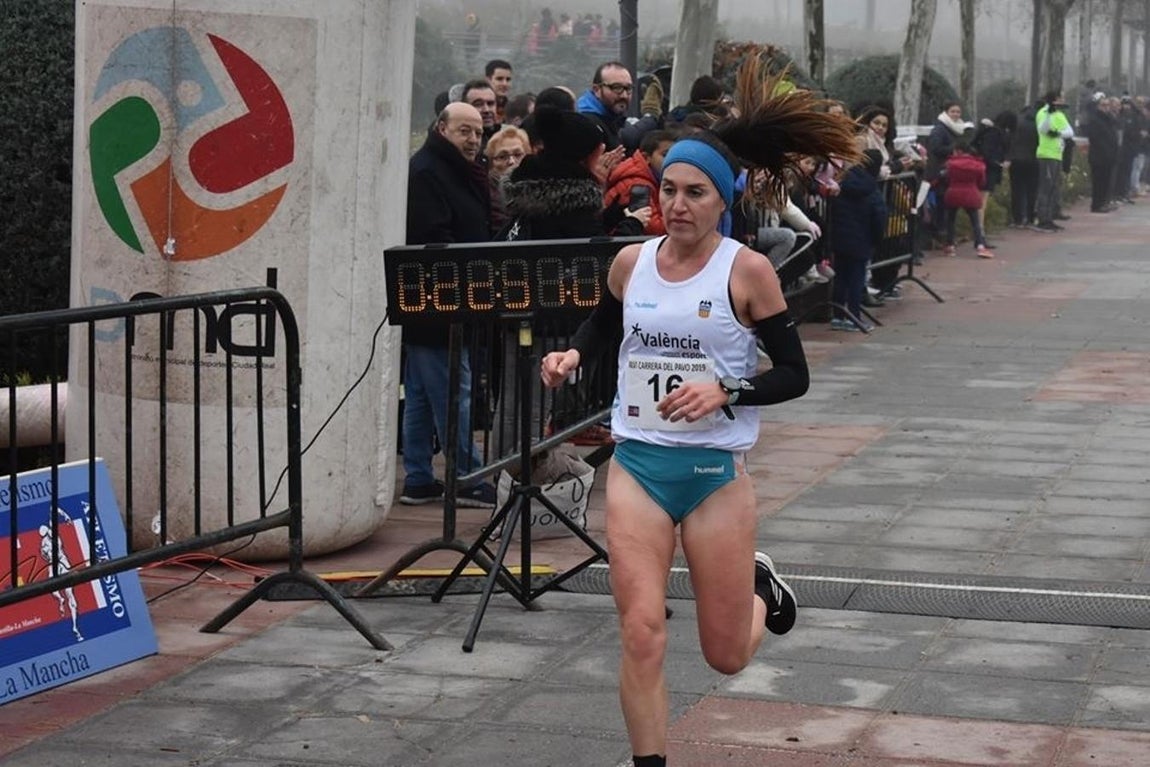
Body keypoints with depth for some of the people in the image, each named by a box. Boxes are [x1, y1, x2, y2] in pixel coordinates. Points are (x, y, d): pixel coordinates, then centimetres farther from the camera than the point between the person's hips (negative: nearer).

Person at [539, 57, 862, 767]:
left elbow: (794, 375, -5)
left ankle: (760, 587, 41)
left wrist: (724, 393, -21)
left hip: (716, 469, -2)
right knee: (642, 634, -11)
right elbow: (602, 324, 23)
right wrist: (573, 355, 2)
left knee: (726, 656, 7)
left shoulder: (747, 270, -9)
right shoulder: (631, 262, 2)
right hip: (637, 464, 2)